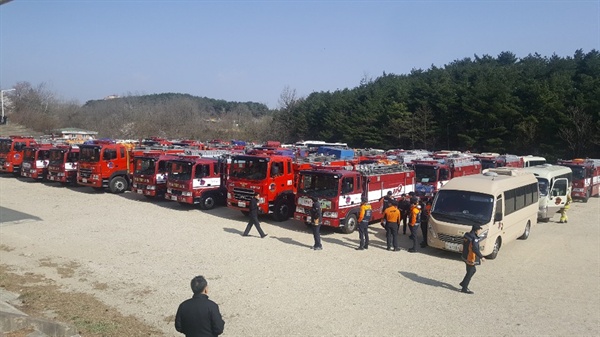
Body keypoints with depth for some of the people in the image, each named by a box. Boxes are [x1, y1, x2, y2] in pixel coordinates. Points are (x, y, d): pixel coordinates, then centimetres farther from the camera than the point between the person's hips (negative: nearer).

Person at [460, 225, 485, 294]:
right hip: (470, 259, -9)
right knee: (469, 273, 4)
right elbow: (475, 249, -30)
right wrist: (481, 257, -22)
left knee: (473, 270, 24)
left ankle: (463, 283, 32)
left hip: (465, 256, 9)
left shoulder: (467, 236, 5)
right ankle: (464, 288, 13)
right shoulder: (474, 239, -23)